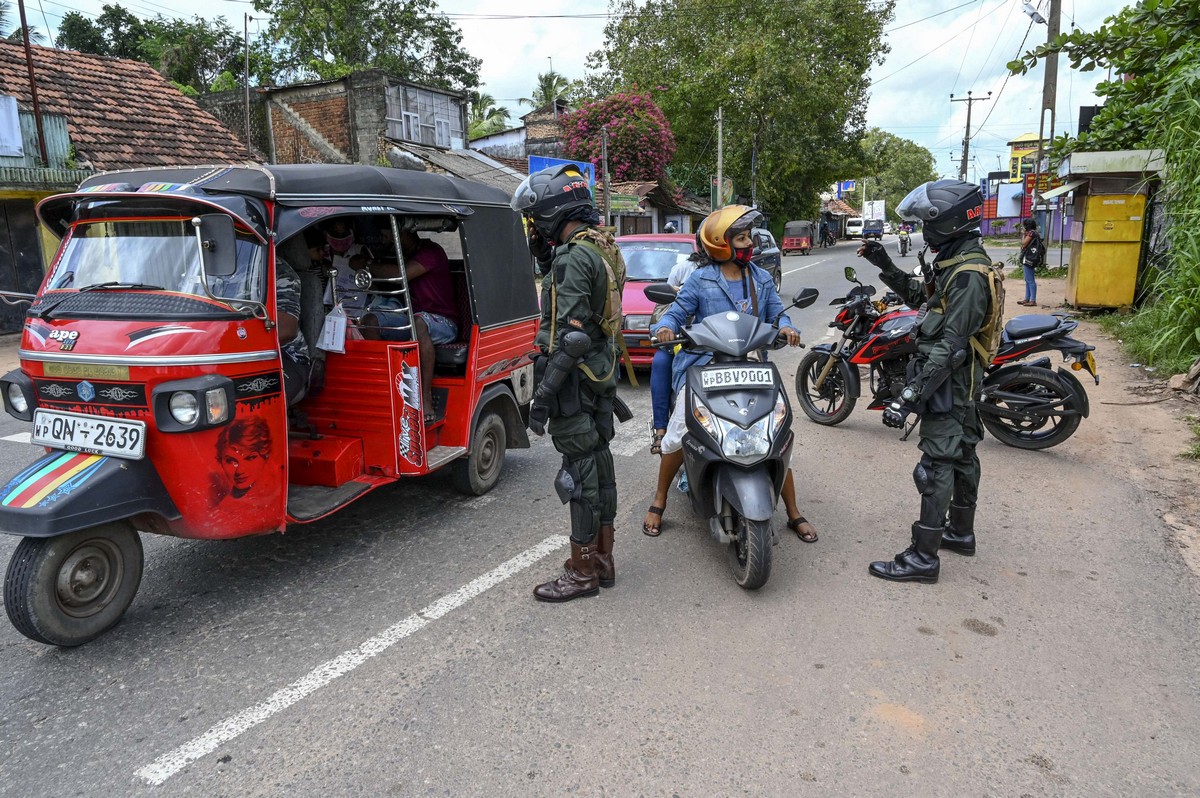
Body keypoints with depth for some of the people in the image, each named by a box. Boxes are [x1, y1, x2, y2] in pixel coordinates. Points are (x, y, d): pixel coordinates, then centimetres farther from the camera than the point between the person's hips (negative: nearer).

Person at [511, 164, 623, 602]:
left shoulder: (573, 258, -18)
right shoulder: (604, 248, 13)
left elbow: (571, 335, -24)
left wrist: (544, 393, -23)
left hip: (574, 380, -10)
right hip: (602, 372, 10)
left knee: (580, 470, -2)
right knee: (599, 462, 15)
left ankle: (582, 571, 10)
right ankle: (602, 558, 28)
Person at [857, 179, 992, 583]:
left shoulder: (968, 274, -24)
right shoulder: (955, 261, 8)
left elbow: (951, 347, -29)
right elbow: (919, 296, 23)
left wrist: (911, 393, -31)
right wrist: (885, 266, 13)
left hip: (949, 381, -10)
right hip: (962, 381, 10)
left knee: (936, 465, -6)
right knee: (962, 454, 20)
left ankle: (923, 556, 1)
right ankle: (961, 532, 35)